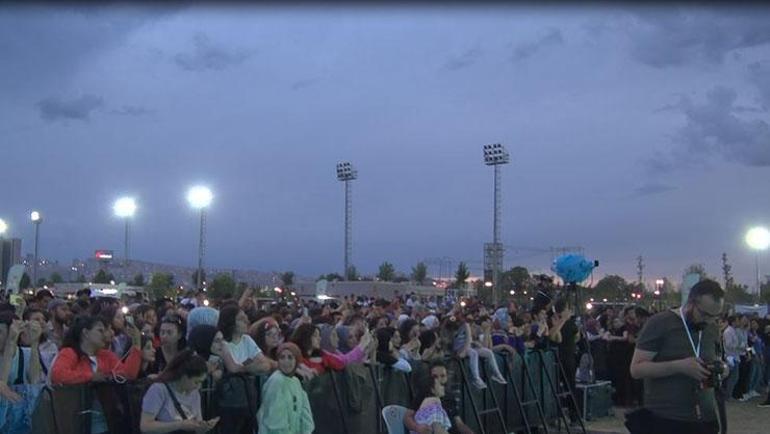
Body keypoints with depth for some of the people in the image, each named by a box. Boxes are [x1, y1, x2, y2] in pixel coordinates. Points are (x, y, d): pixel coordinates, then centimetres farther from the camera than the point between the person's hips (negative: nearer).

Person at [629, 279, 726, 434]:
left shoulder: (712, 329, 8)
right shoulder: (659, 323, -11)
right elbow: (636, 368, -14)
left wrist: (720, 368, -2)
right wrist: (680, 366, -25)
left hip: (705, 419, 6)